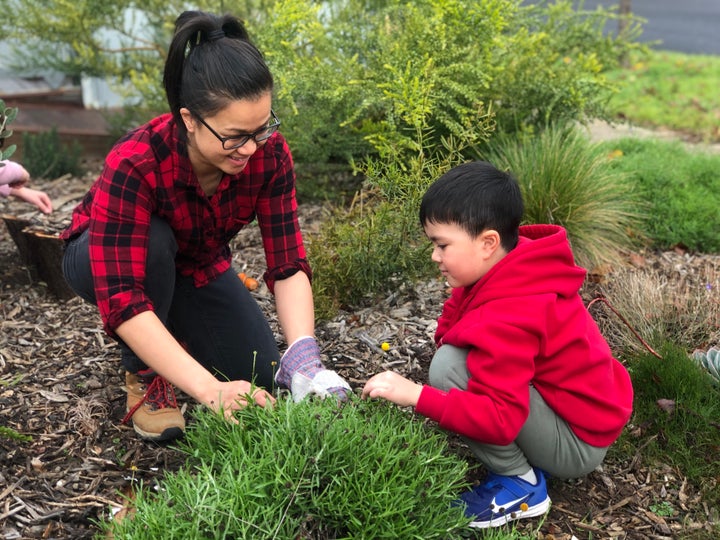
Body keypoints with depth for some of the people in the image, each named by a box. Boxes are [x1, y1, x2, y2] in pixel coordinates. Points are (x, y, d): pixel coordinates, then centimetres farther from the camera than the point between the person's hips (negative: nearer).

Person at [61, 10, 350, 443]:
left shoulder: (269, 153, -27)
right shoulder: (134, 165, -39)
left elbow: (288, 264, -25)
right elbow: (121, 300, -43)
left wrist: (305, 356, -40)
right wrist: (208, 388, -51)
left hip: (198, 266, 3)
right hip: (104, 260, -3)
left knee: (261, 378, -10)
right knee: (155, 242, -38)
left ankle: (176, 329, 18)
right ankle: (144, 376, -13)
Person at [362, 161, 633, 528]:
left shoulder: (506, 319, -31)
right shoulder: (511, 269, -3)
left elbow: (500, 418, -36)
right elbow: (456, 317, 9)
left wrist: (417, 395, -35)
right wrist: (446, 341, -12)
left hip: (578, 443, -9)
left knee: (448, 366, -25)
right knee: (457, 354, 13)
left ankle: (520, 483, -7)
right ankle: (528, 456, 11)